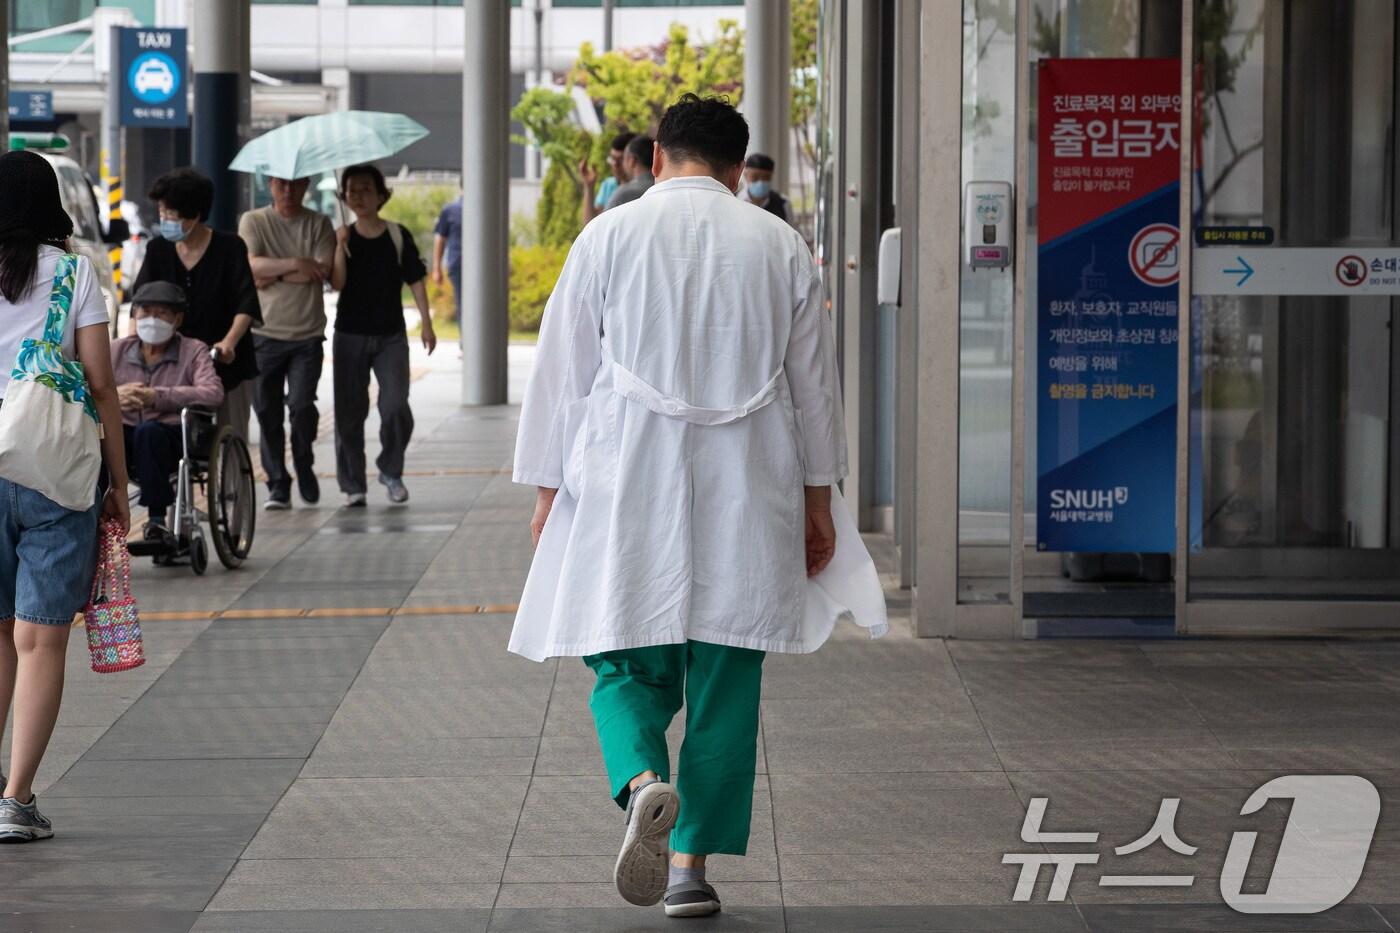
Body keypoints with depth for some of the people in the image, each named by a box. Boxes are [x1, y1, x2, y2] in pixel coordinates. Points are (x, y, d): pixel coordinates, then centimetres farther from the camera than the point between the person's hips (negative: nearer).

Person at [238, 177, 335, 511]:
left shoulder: (319, 225, 7)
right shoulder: (253, 221, 7)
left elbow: (322, 271, -8)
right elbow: (250, 266, -8)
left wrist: (271, 275, -8)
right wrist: (295, 264, -11)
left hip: (307, 335, -1)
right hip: (265, 332, 1)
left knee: (301, 404, -13)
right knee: (267, 411, 0)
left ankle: (304, 465, 12)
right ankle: (278, 486, 9)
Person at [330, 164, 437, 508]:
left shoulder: (398, 236, 1)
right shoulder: (342, 238, 2)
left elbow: (415, 280, 4)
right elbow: (337, 283, -10)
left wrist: (426, 322, -1)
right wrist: (340, 245, -19)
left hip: (391, 336, -1)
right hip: (350, 336, 1)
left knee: (396, 407, -12)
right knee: (349, 412, 1)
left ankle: (391, 470, 9)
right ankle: (352, 485, 9)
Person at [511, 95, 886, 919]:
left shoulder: (608, 238, 1)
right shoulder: (781, 248, 5)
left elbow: (562, 372, 3)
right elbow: (813, 386, 9)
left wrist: (548, 489, 11)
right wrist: (818, 499, 17)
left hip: (627, 491, -1)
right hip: (745, 498, 1)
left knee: (629, 666, 8)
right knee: (725, 680, 8)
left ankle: (642, 781, -22)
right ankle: (694, 864, 7)